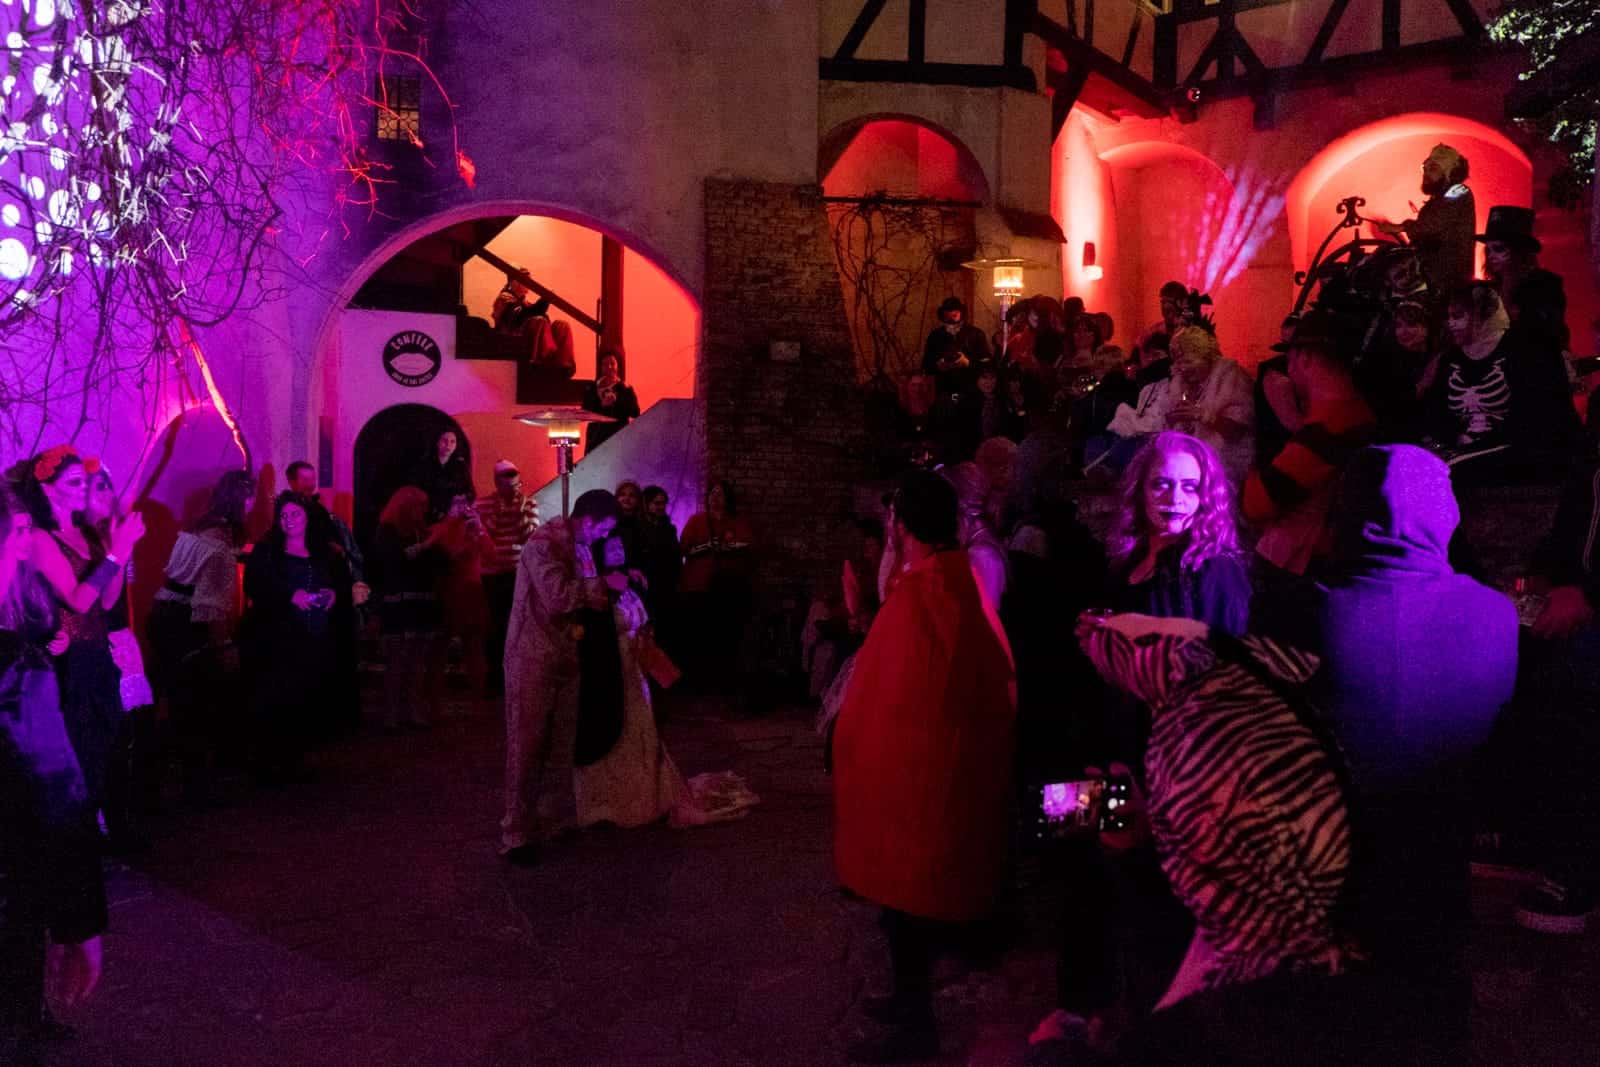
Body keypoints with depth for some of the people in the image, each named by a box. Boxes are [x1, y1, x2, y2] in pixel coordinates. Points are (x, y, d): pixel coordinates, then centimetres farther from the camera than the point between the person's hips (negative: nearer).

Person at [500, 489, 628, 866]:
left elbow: (586, 599, 14)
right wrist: (603, 583, -17)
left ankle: (555, 815, 25)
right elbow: (558, 597, -26)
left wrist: (619, 582, 3)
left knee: (561, 743, 13)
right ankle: (517, 833, 5)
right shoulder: (543, 544, -16)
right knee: (527, 743, -2)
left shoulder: (579, 546, 10)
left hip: (565, 655, 8)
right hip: (534, 658, -8)